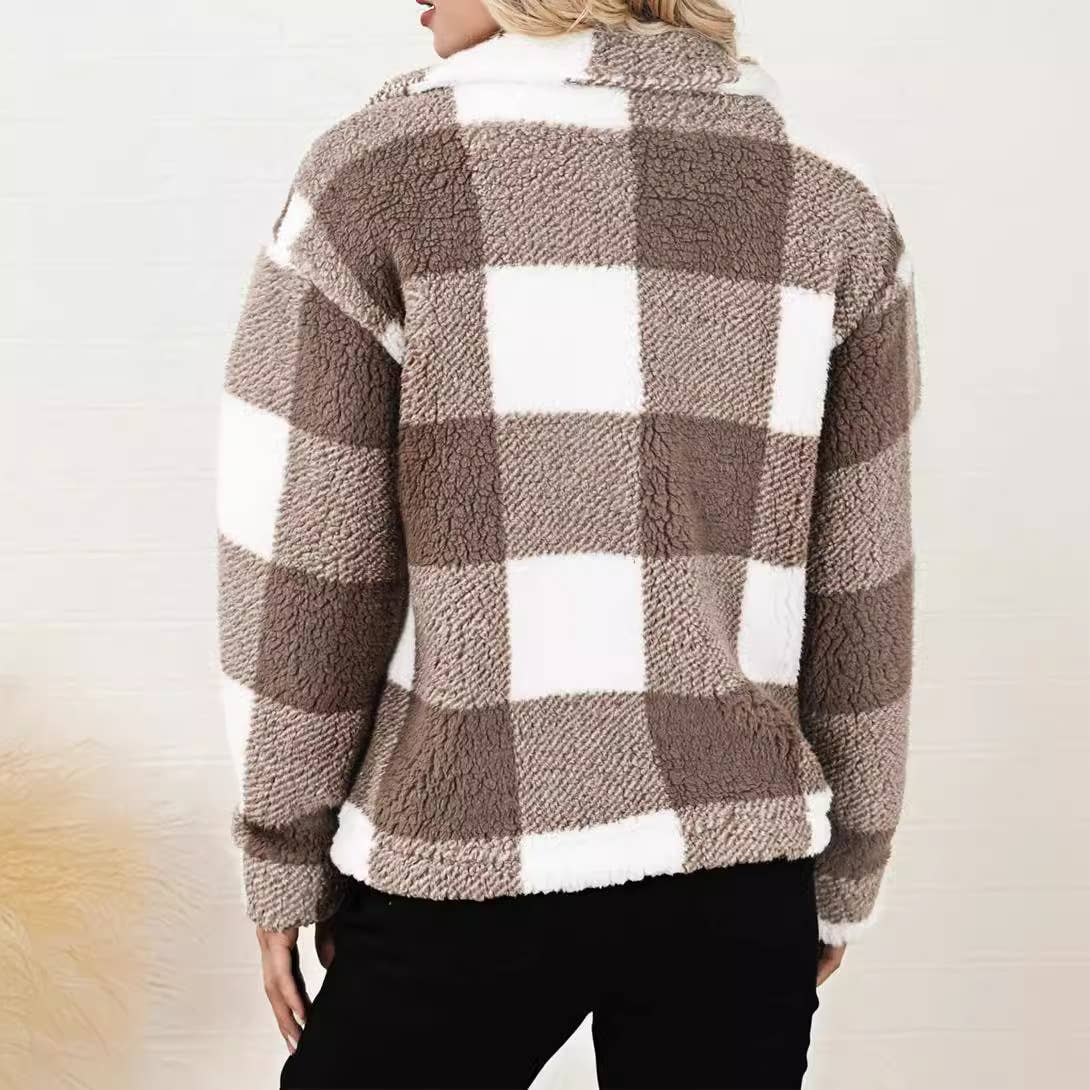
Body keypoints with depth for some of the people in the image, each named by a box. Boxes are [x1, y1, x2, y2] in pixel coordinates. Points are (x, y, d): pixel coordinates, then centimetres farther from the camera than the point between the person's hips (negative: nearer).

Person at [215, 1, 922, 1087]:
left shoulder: (372, 174, -9)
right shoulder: (836, 209, 0)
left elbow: (301, 575, -7)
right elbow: (856, 604, 3)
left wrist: (283, 861, 6)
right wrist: (842, 875, 14)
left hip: (464, 863, -2)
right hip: (737, 867, 3)